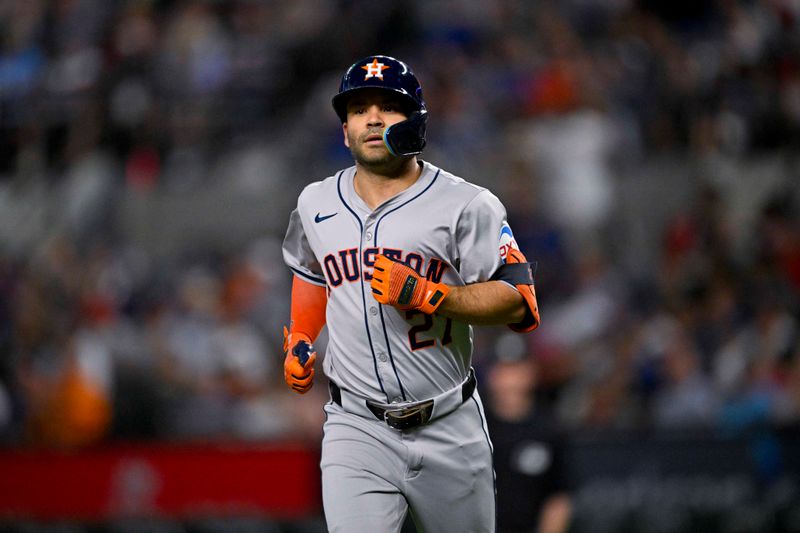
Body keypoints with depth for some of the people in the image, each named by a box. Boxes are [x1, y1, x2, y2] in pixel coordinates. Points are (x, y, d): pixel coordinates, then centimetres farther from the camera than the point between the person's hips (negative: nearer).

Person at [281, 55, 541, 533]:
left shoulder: (465, 205, -6)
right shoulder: (316, 205, 10)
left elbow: (517, 301, -11)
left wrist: (423, 293, -21)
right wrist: (299, 342, 22)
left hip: (448, 428, -1)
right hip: (357, 429, 2)